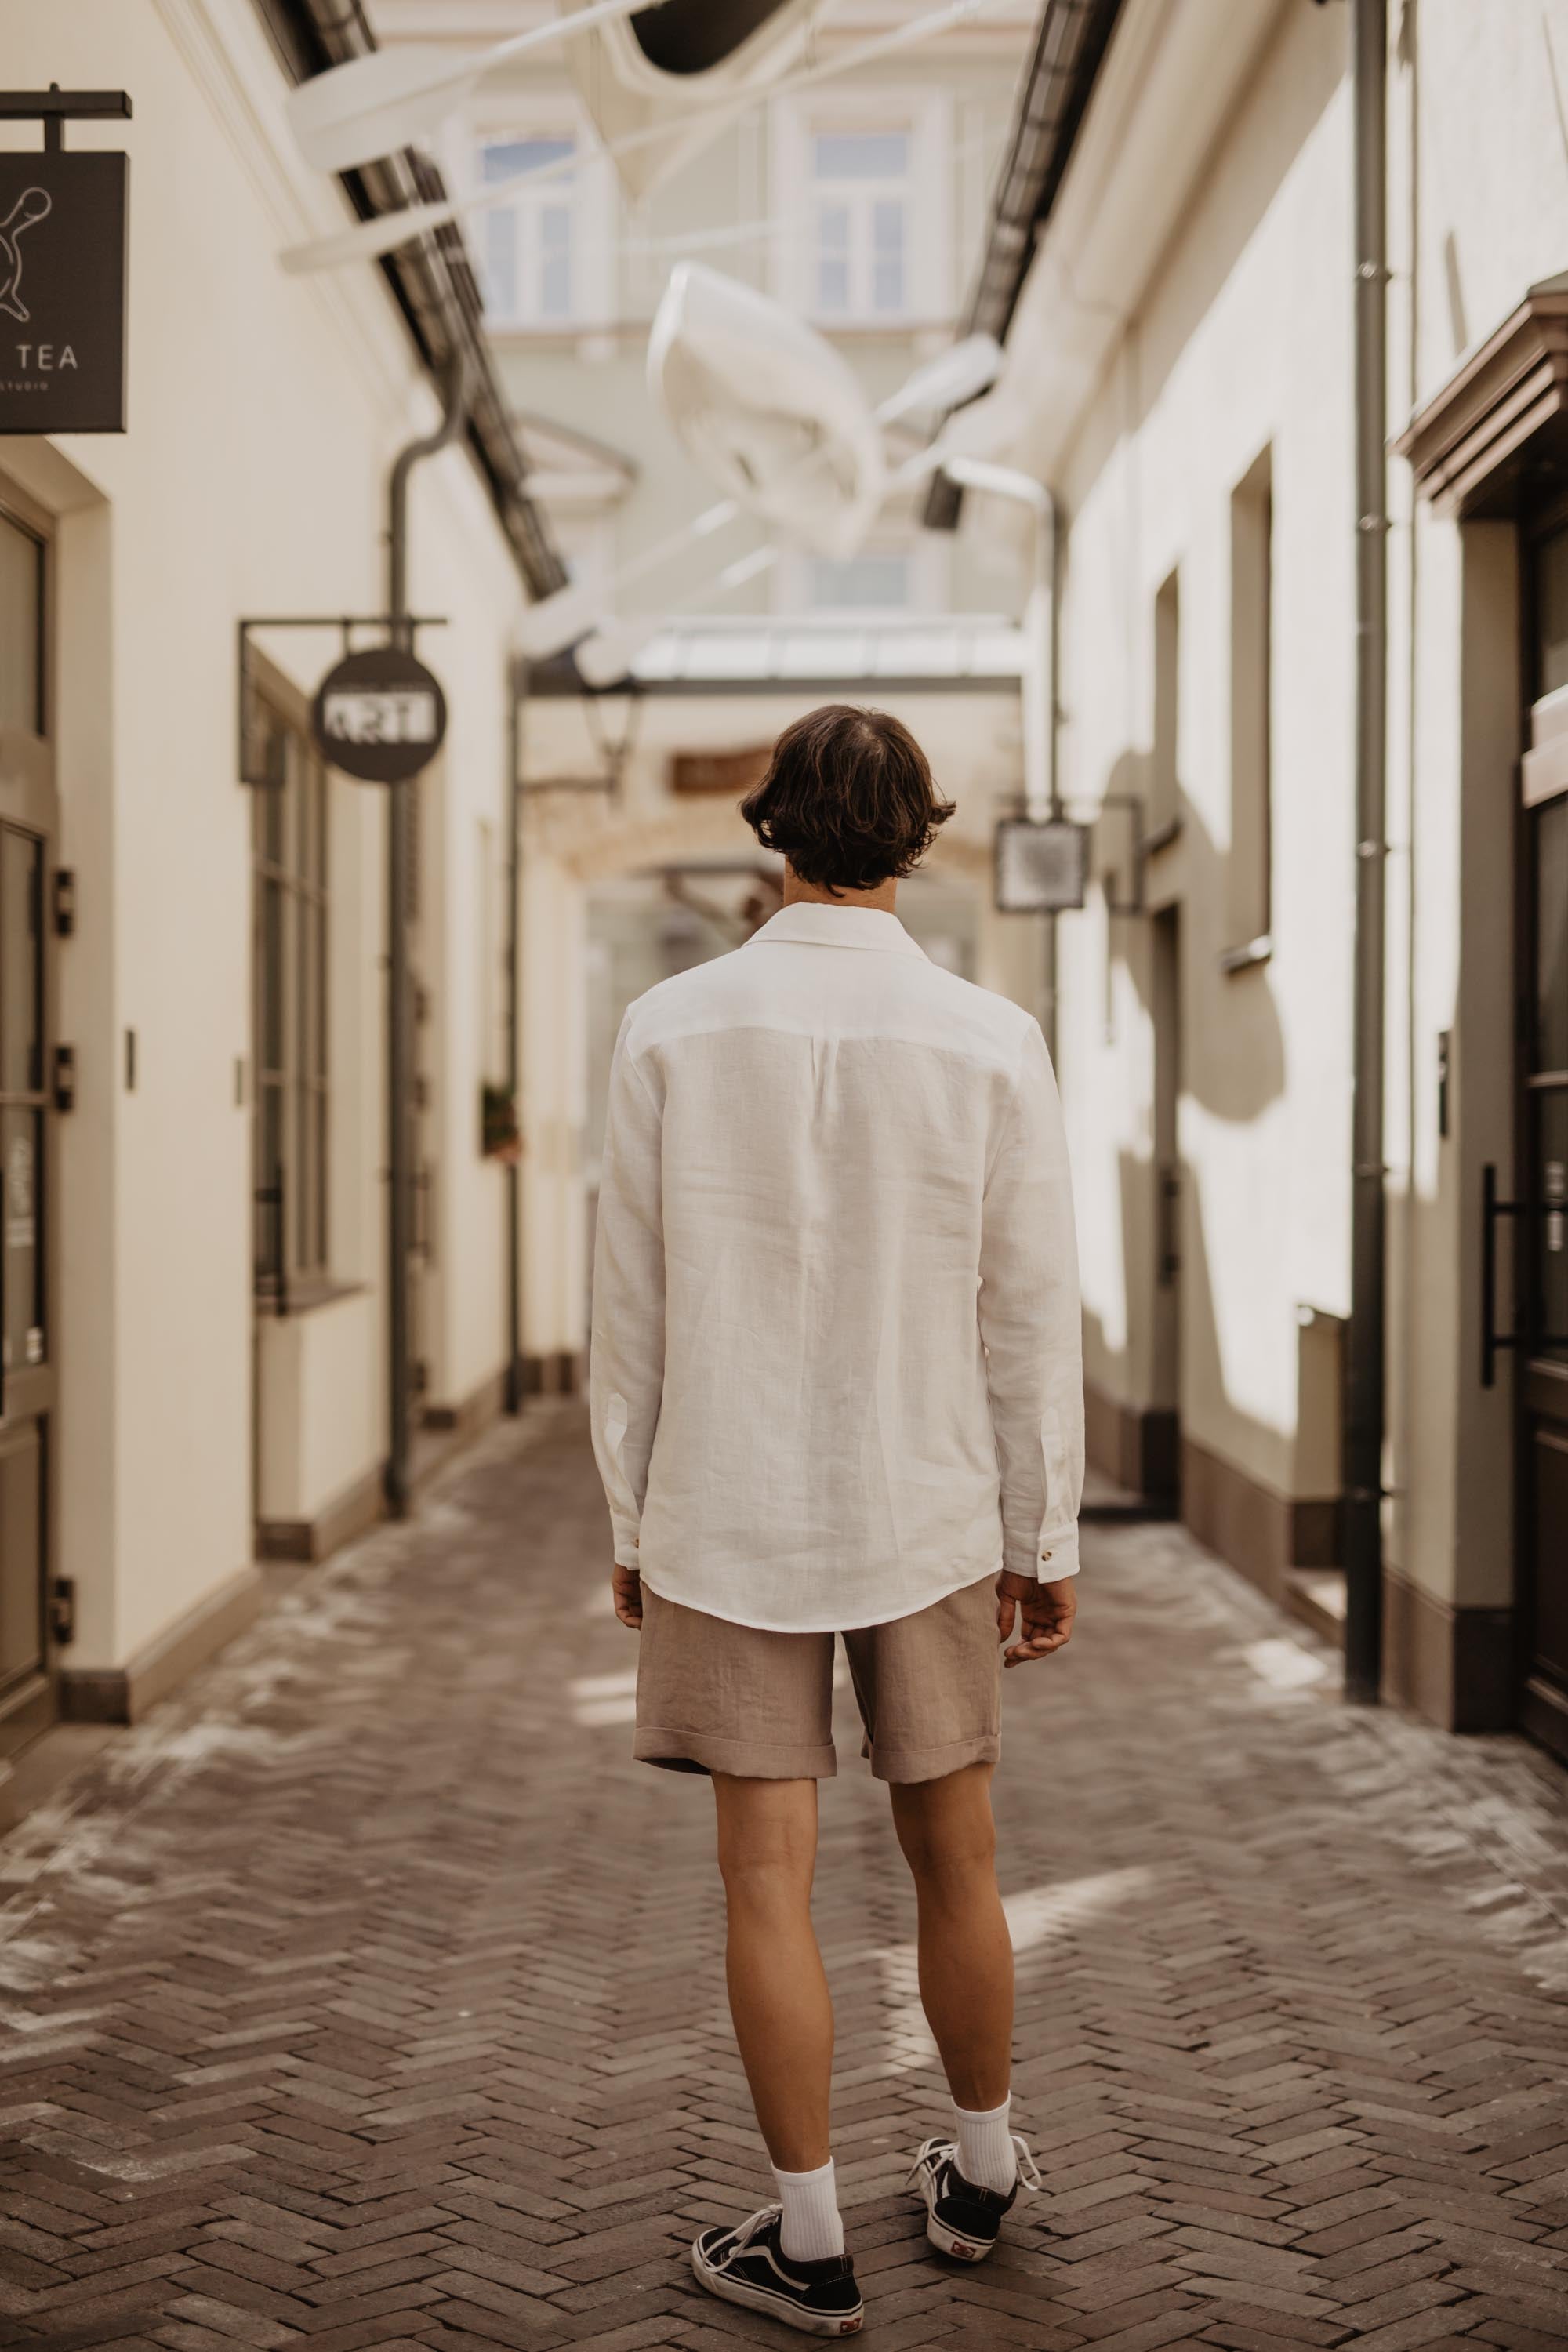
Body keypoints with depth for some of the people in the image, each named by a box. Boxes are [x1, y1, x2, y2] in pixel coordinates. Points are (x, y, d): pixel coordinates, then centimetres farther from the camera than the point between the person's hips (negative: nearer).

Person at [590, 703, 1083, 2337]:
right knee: (953, 1863, 16)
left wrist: (632, 1524, 8)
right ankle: (979, 2172, 33)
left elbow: (631, 1305, -3)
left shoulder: (672, 1032, -8)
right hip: (926, 1517, 1)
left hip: (726, 1521, -1)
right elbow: (1031, 1320, -5)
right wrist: (1045, 1544, 5)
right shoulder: (991, 1046, -8)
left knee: (766, 1879, 6)